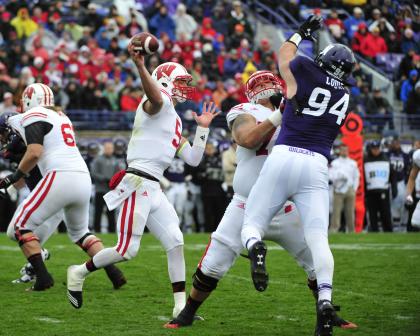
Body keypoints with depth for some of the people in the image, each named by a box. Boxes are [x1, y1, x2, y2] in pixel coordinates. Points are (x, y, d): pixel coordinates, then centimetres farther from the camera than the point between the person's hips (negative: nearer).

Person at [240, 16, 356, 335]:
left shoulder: (305, 73, 3)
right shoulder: (345, 97, 12)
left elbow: (284, 55, 22)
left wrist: (303, 32, 38)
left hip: (282, 158, -2)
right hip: (317, 167, 2)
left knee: (252, 224, 8)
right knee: (318, 238, 0)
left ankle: (255, 247, -27)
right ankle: (325, 300, -20)